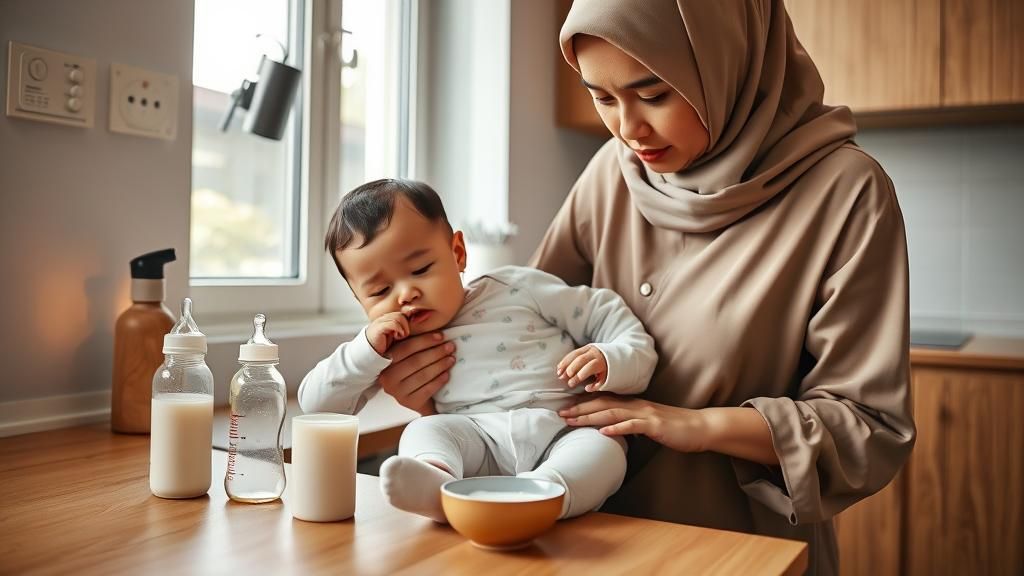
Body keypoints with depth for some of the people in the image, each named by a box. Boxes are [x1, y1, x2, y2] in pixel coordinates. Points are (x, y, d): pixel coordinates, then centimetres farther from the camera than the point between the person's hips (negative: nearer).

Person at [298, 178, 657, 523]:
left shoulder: (518, 289, 7)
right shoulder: (391, 348, 11)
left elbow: (606, 315, 10)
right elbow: (316, 406, 8)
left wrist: (615, 359, -11)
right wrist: (367, 351, -7)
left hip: (564, 434, -1)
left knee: (604, 449, -30)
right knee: (424, 430, -24)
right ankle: (437, 482, -52)